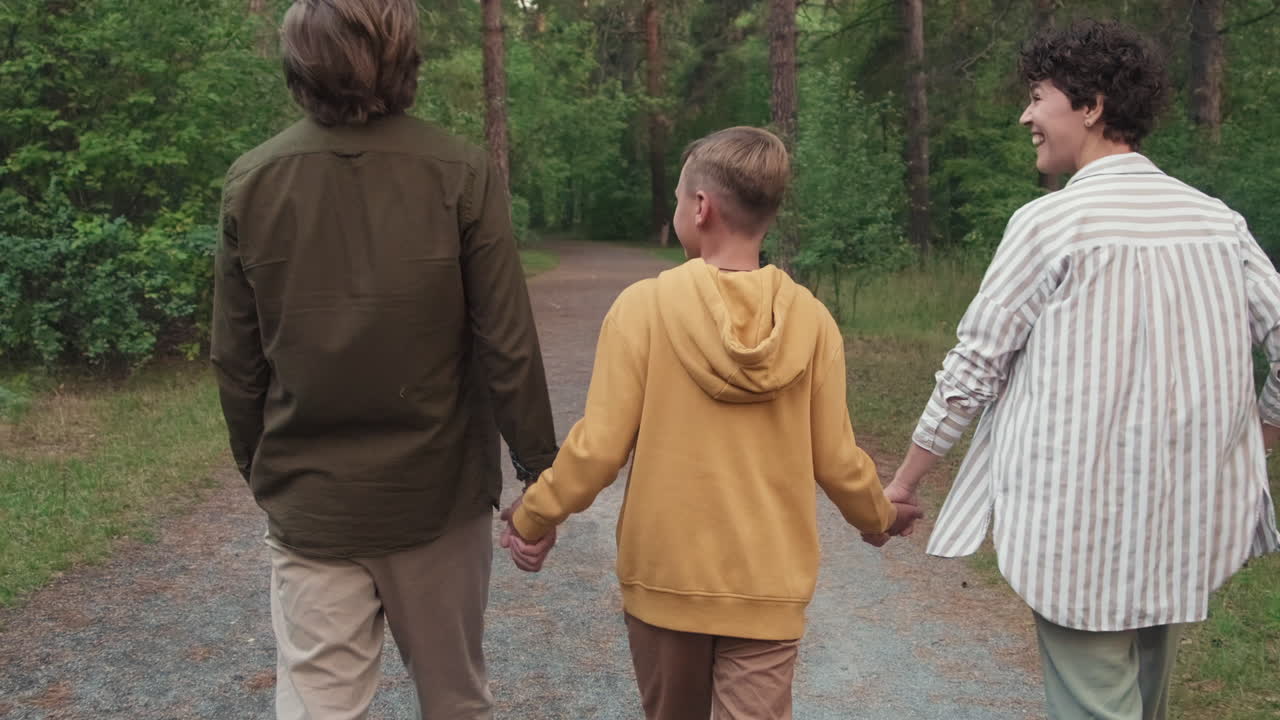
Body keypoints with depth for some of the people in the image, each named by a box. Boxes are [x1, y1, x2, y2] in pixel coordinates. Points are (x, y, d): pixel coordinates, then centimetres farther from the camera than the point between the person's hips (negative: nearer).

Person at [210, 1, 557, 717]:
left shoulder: (250, 182, -4)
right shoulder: (461, 174, -12)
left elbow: (237, 363, 1)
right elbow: (507, 348, -13)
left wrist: (260, 471, 15)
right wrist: (541, 470, -1)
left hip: (308, 504, 2)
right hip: (438, 495, -1)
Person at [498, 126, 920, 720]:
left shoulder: (643, 305, -13)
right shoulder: (811, 319, -7)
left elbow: (599, 448, -12)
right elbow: (835, 461, -2)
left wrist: (533, 516, 5)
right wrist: (879, 518, 19)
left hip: (664, 576, 0)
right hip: (768, 587, 1)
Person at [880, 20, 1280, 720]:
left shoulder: (1050, 223, -12)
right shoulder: (1218, 221, 3)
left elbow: (972, 368, -8)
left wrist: (903, 483, 2)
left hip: (1083, 525, -6)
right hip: (1187, 523, 6)